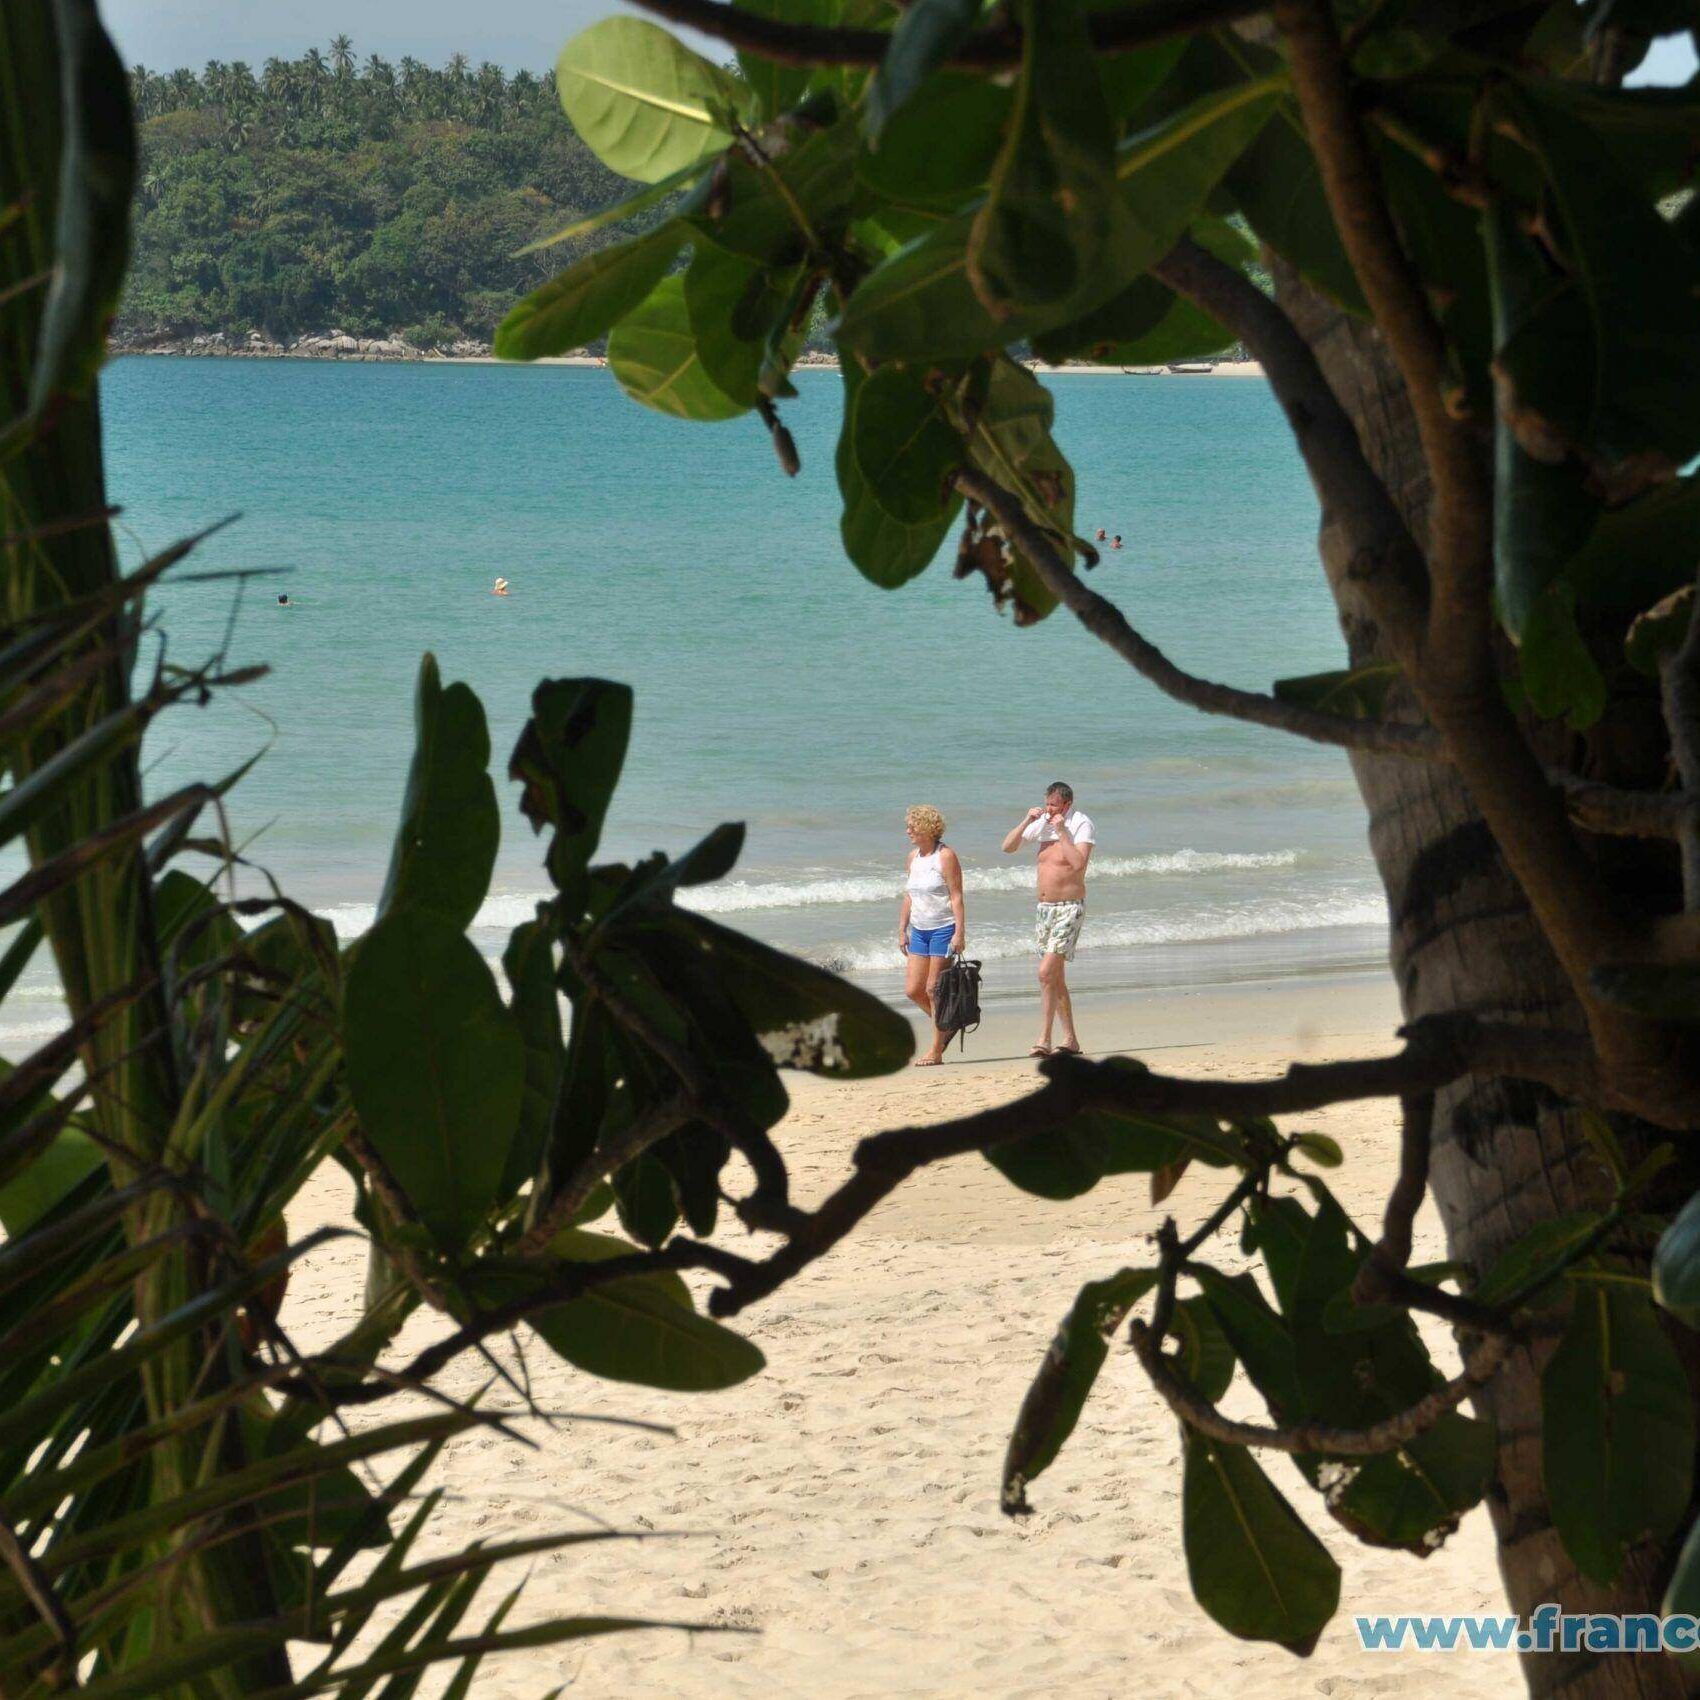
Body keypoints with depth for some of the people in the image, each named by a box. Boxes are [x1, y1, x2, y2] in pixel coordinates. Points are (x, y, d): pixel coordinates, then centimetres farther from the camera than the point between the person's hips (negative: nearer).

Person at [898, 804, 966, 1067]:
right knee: (913, 990, 4)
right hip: (919, 930, 8)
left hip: (944, 929, -8)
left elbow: (956, 897, -14)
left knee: (934, 989, -5)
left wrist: (959, 933, -20)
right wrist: (902, 930, 16)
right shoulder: (913, 856, 12)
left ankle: (936, 1051, 2)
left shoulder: (945, 856, -11)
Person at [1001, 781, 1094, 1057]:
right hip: (1045, 908, 7)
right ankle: (1070, 1039, 18)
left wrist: (1062, 832, -22)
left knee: (1046, 972, -18)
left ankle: (1044, 1040, -14)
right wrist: (1026, 821, -4)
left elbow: (1079, 863, -25)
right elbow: (1008, 848, 8)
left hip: (1069, 909, -7)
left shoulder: (1082, 825, -11)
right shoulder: (1041, 824, 7)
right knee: (1056, 978, 10)